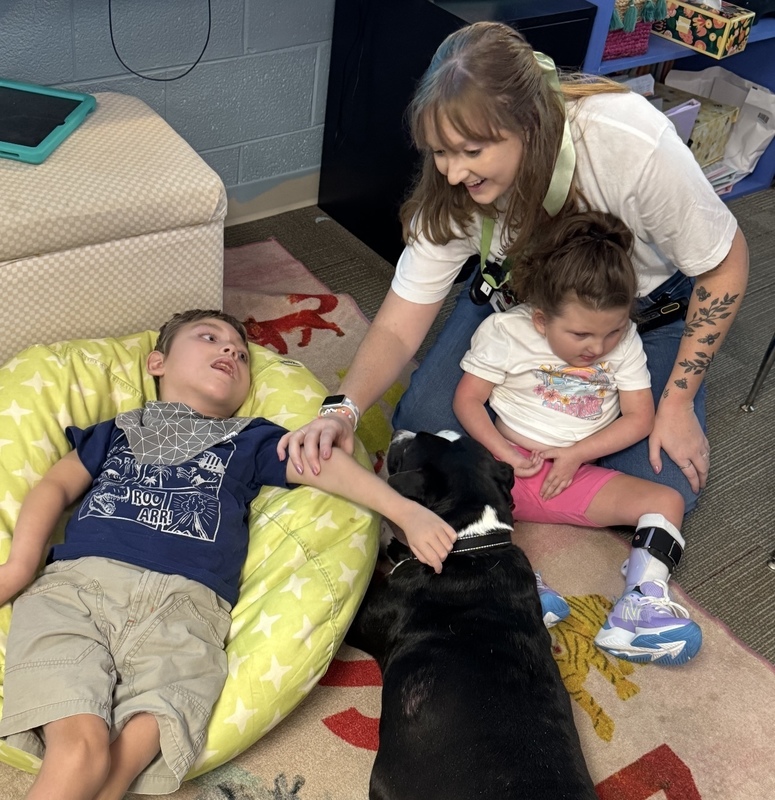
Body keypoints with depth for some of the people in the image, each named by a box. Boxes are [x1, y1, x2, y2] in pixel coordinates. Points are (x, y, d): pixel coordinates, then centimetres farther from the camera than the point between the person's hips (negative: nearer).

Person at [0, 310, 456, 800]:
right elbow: (57, 486, 21)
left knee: (133, 750, -27)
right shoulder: (117, 430, 32)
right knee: (80, 746, -26)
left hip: (184, 602, 0)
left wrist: (407, 511, 1)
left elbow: (321, 464, 14)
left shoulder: (251, 440, 29)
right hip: (76, 581, 1)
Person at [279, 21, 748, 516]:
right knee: (423, 428, -12)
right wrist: (344, 409, -41)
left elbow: (725, 265, -21)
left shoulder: (633, 144, -37)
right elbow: (398, 327, -21)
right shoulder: (451, 191, -27)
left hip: (647, 305, -2)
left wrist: (676, 404, -19)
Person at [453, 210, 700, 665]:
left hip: (579, 475, 2)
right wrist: (504, 453, -20)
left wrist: (575, 455, -15)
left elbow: (639, 417, -4)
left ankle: (641, 603, -30)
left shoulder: (624, 342, -4)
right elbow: (468, 399, -7)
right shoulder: (505, 332, -10)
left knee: (667, 501, -15)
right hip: (513, 468, -2)